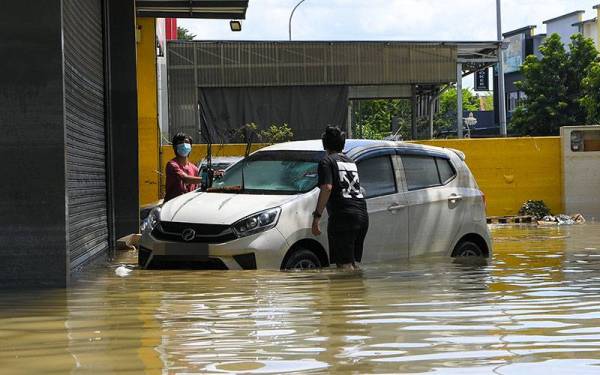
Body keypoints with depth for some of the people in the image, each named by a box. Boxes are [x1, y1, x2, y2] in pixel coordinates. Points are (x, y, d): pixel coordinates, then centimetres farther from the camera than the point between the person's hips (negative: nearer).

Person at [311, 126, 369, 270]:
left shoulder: (327, 162, 0)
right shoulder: (350, 162, 23)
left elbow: (327, 188, -14)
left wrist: (316, 217, -15)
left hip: (343, 216, -7)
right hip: (362, 215, 7)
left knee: (345, 264, -8)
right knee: (354, 263, 14)